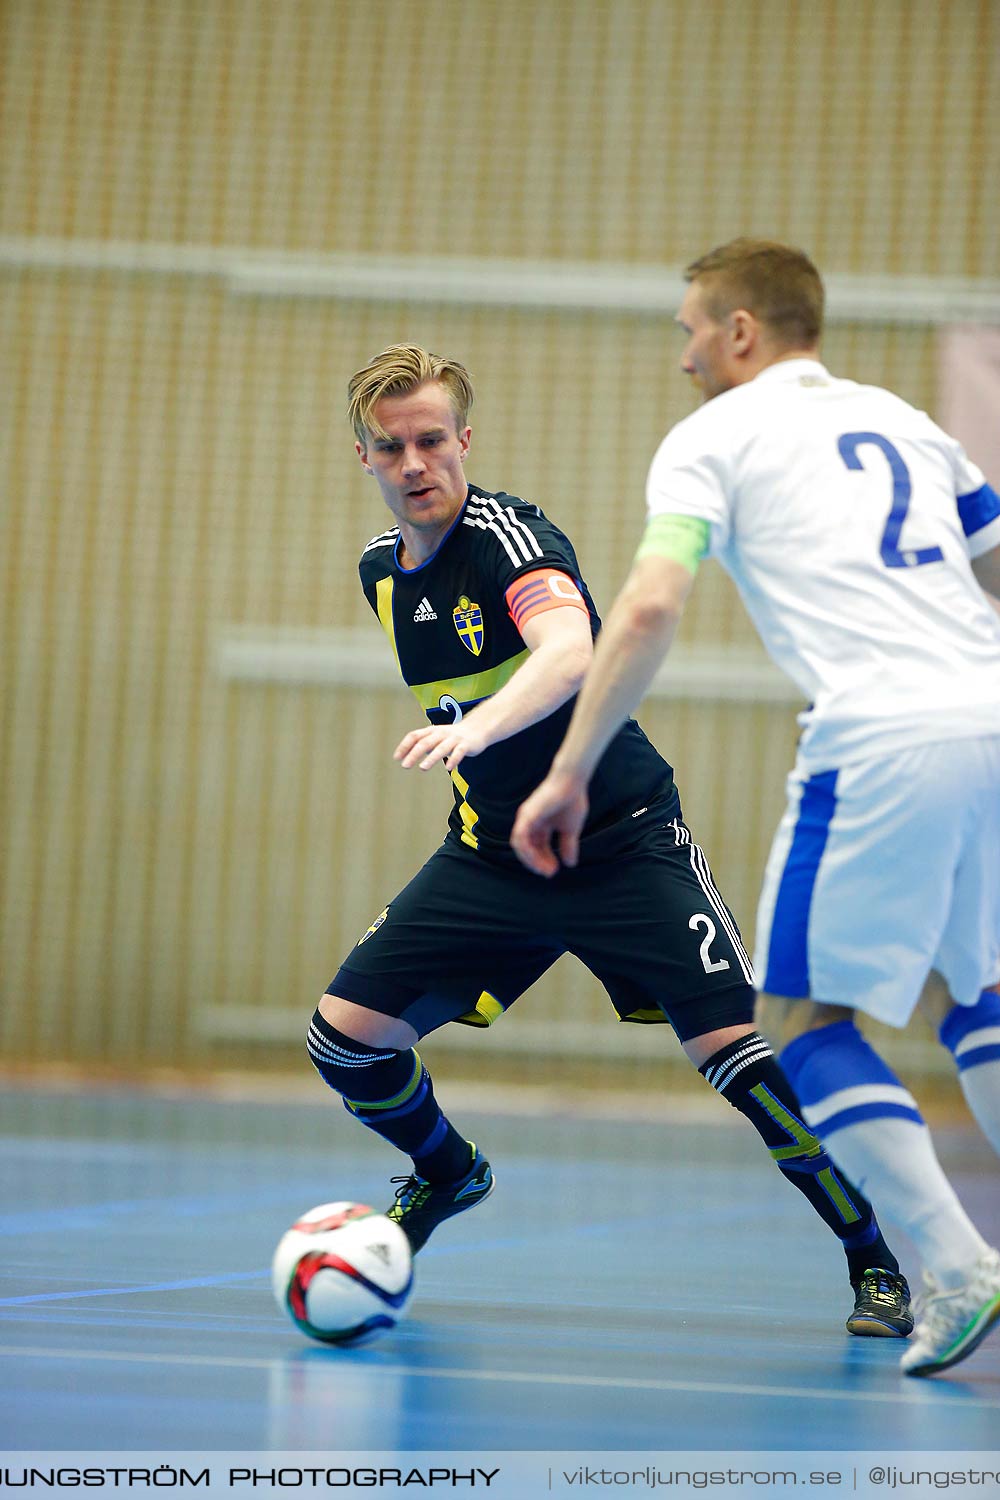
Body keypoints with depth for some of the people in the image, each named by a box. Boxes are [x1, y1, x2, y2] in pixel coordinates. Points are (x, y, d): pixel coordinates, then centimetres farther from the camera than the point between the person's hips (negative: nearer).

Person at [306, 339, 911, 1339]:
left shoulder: (506, 532, -20)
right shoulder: (382, 570, 4)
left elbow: (570, 653, -41)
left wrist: (473, 730, -57)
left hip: (624, 841, -6)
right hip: (490, 854, 7)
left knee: (734, 1050, -20)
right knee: (343, 1036, -4)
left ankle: (875, 1257, -2)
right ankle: (445, 1174, 28)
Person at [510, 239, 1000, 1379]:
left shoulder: (715, 437, 7)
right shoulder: (901, 423, 25)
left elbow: (651, 607, -6)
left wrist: (569, 773, -5)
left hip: (878, 747, -6)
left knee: (805, 1017, 4)